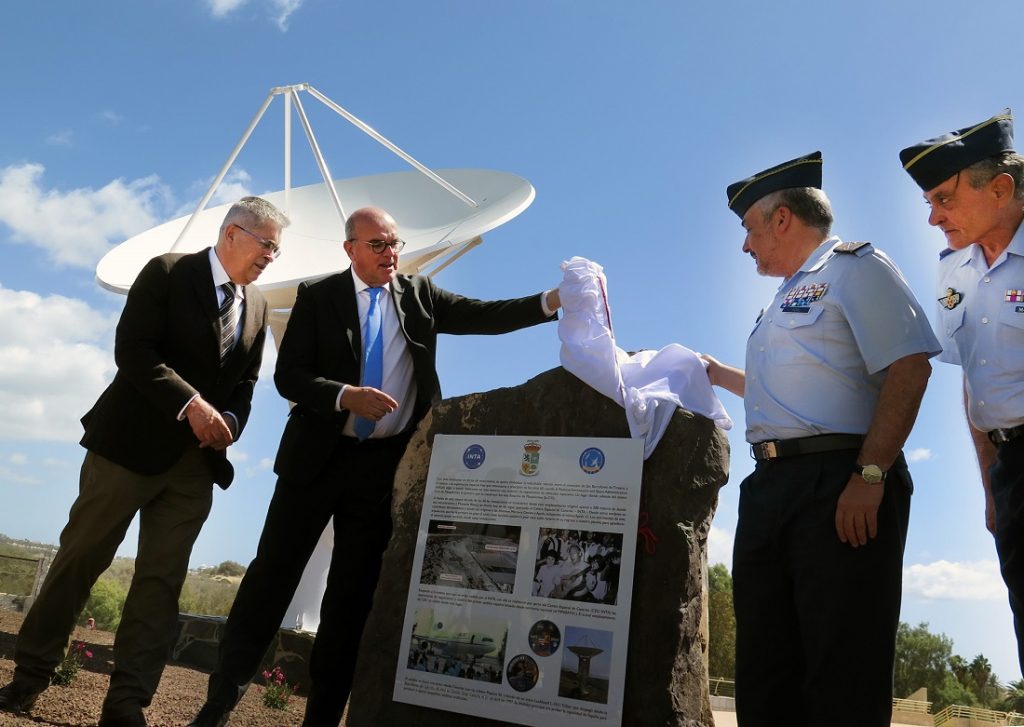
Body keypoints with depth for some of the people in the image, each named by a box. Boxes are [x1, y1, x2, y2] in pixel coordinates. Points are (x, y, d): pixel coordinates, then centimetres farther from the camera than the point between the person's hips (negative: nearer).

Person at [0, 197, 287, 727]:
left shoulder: (256, 306, 13)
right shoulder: (167, 272, -3)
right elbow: (131, 348, -14)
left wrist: (230, 420, -6)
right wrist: (190, 404, -23)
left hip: (197, 461, 5)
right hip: (130, 444, -4)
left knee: (161, 580, 4)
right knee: (80, 559, 7)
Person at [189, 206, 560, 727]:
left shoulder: (419, 294, 7)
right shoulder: (317, 296, 1)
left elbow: (485, 315, -3)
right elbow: (288, 376, -6)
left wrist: (554, 301, -16)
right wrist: (347, 396, -23)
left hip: (383, 464, 2)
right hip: (318, 457, -1)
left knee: (352, 592, 8)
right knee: (272, 575, 4)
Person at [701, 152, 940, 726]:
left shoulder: (855, 267, 1)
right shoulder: (786, 300, 27)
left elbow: (909, 368, -12)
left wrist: (870, 475, -21)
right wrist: (718, 373, 43)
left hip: (840, 484, -8)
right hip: (770, 486, 9)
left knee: (843, 680, -6)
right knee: (766, 674, 10)